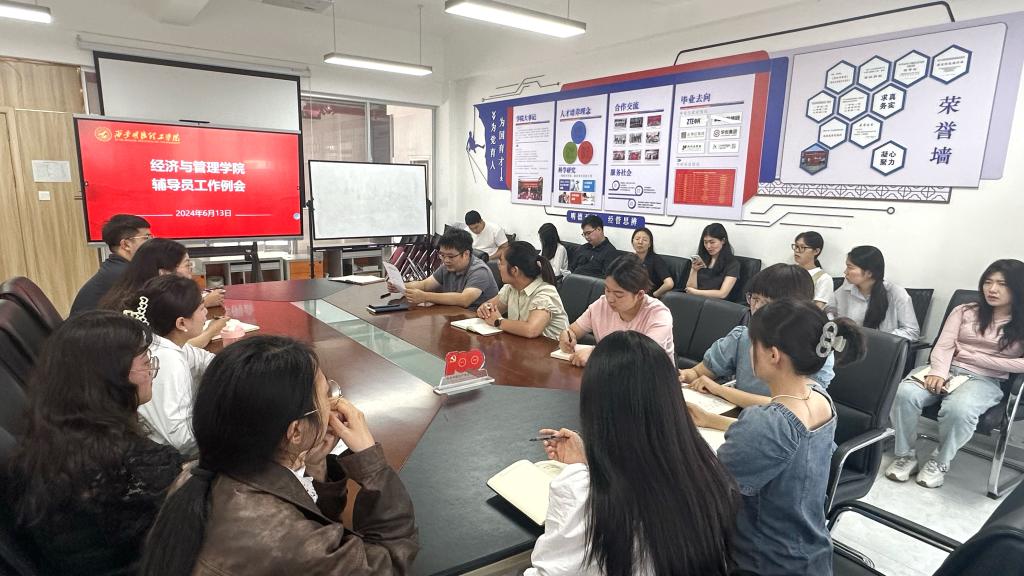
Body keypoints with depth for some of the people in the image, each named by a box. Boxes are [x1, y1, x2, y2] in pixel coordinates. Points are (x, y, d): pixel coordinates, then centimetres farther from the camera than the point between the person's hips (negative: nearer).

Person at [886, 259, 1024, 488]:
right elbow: (943, 347, 1)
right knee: (904, 393, -30)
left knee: (958, 408, -38)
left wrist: (977, 357, -6)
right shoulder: (964, 311, 13)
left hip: (984, 381, -2)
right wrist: (938, 372, -18)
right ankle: (906, 455, -10)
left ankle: (940, 462, -10)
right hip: (946, 370, 2)